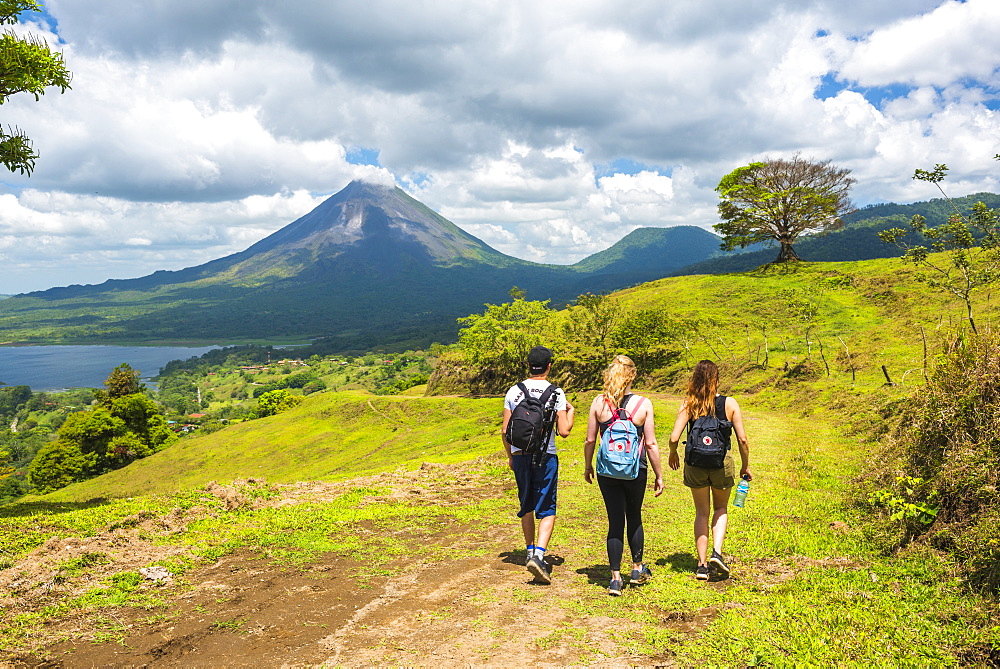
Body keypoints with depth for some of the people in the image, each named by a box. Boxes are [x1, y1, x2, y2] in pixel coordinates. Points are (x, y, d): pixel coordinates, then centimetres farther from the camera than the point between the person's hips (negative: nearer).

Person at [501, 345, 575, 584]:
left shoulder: (513, 391, 1)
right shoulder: (556, 393, -6)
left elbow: (504, 431, 3)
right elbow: (564, 431, -8)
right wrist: (570, 412, 12)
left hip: (520, 456, 3)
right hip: (545, 457, -3)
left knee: (527, 507, 18)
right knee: (546, 509, 1)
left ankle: (530, 552, 29)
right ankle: (538, 555, -14)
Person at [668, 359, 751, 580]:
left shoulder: (688, 404, -8)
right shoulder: (729, 404, -6)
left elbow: (674, 438, -12)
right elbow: (742, 439, -5)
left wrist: (673, 454, 9)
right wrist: (745, 466, 9)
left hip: (695, 464, 0)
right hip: (722, 463, 0)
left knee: (702, 512, 15)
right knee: (721, 509, 23)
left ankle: (702, 565, 15)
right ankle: (717, 553, 4)